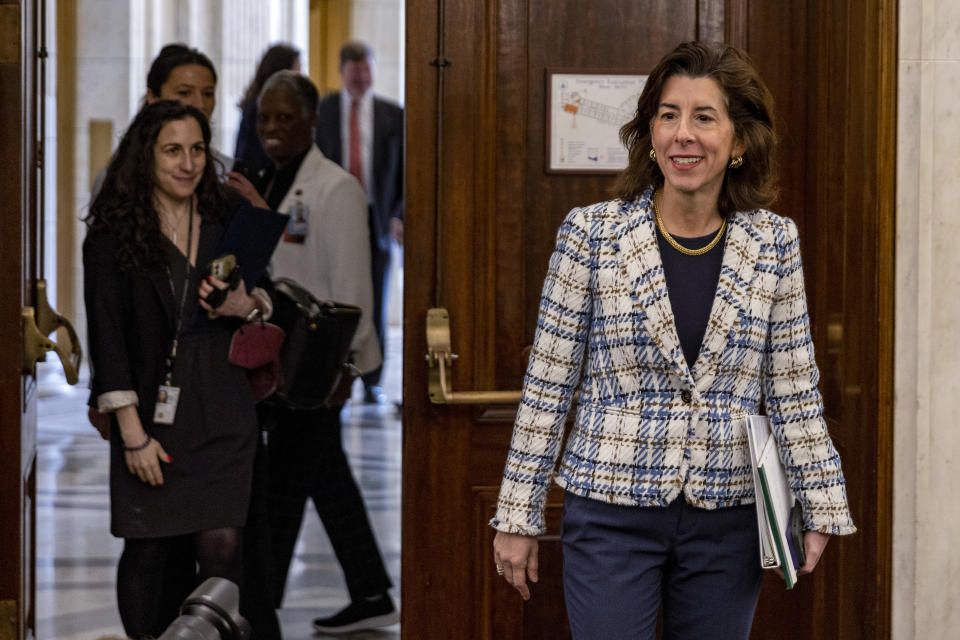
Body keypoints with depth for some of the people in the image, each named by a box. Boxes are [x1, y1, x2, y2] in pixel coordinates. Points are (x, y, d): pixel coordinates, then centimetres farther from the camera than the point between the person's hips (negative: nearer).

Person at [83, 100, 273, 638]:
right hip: (151, 409, -2)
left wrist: (249, 306, -6)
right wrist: (133, 434, -10)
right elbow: (107, 337, -5)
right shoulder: (113, 234, -2)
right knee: (149, 552, 1)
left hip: (222, 410, 2)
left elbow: (273, 296, 19)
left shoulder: (230, 221, 8)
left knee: (221, 543, -9)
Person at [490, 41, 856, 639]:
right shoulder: (592, 234, -5)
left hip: (727, 519, 2)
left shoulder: (774, 242, 1)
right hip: (612, 512, -2)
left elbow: (795, 390, 7)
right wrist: (518, 516, 0)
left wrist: (820, 509, 5)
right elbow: (548, 385, -1)